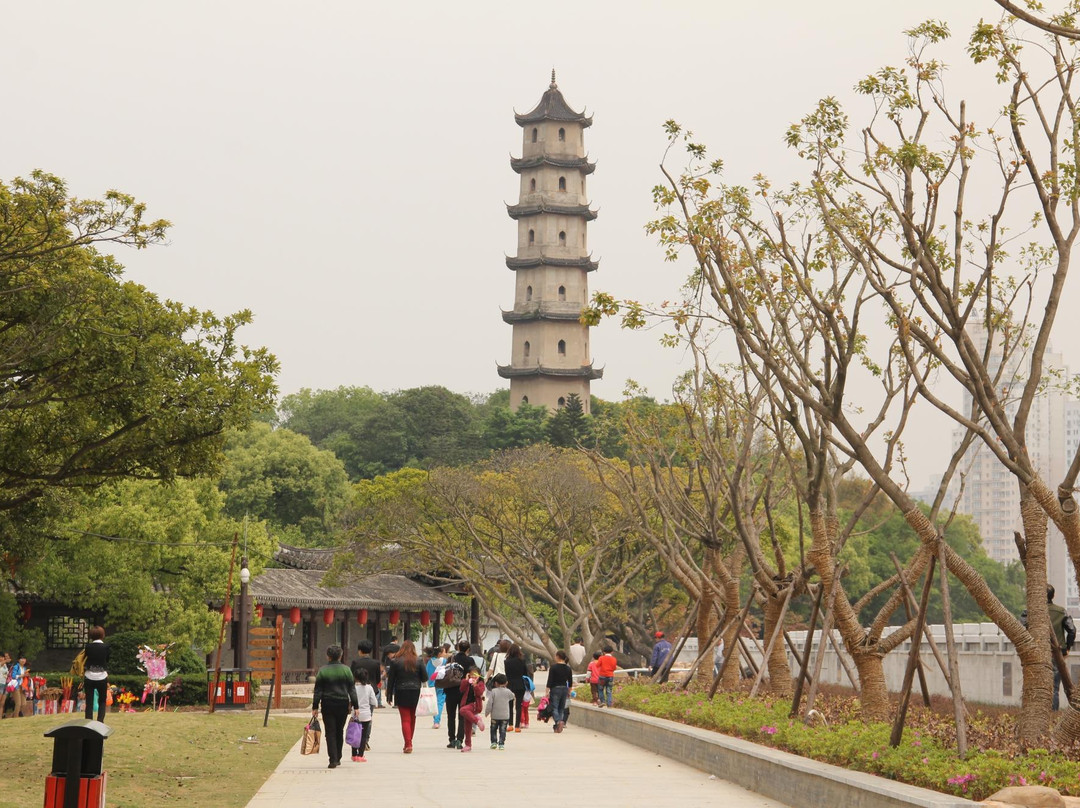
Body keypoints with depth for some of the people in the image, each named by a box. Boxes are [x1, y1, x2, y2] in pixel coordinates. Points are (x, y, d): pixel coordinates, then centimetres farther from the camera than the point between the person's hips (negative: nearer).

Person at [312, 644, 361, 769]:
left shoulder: (322, 670, -3)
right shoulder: (346, 669, 1)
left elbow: (318, 691, -3)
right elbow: (352, 689, 2)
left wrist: (315, 707, 1)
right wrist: (355, 706, 4)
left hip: (328, 705, -2)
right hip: (343, 704, 2)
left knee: (330, 733, 1)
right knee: (339, 732, 16)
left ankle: (333, 760, -8)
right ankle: (338, 758, 23)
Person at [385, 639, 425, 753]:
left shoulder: (395, 661, -3)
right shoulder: (418, 661, -2)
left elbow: (390, 679, -1)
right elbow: (425, 677, -1)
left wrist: (389, 696, 5)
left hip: (401, 693, -2)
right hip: (415, 693, 2)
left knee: (405, 719, -1)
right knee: (412, 719, 14)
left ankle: (408, 744, -13)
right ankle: (409, 743, 23)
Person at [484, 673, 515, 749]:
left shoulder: (493, 691, -9)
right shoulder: (508, 692, -5)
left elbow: (489, 703, -10)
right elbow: (512, 697, 18)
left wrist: (486, 712, 1)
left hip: (495, 715, -1)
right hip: (505, 716, 1)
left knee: (493, 729, 17)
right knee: (502, 730, 5)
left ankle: (494, 742, 12)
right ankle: (501, 744, -1)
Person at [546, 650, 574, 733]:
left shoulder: (553, 667, -10)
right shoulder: (568, 668, 5)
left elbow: (549, 680, -12)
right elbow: (570, 681, 11)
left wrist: (547, 691, -9)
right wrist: (569, 691, 21)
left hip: (555, 689, -5)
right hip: (564, 689, 5)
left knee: (554, 707, -3)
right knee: (561, 708, 13)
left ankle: (558, 721, -28)